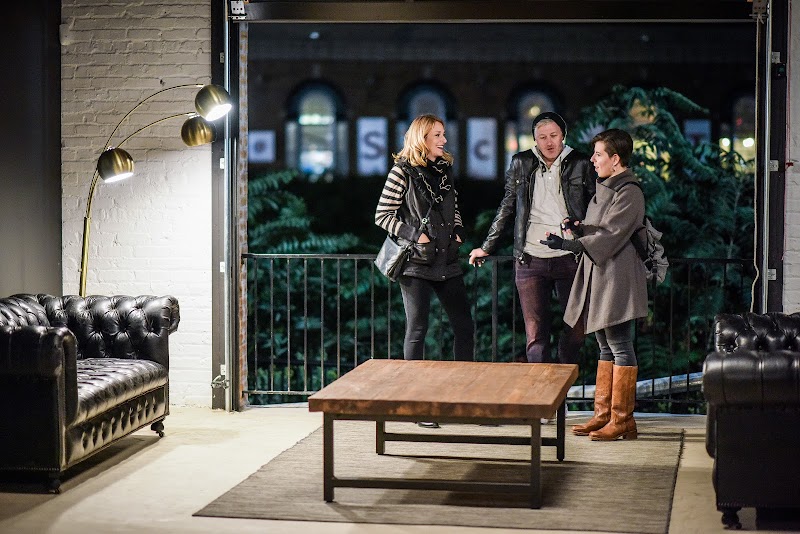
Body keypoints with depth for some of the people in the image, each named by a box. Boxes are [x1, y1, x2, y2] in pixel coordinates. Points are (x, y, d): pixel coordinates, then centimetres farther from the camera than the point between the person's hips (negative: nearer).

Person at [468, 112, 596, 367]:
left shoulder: (580, 164, 4)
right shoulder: (522, 164, 8)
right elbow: (506, 207, 17)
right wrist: (486, 247, 19)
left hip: (570, 259, 0)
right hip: (531, 260, 0)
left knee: (578, 329, 3)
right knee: (535, 334, -3)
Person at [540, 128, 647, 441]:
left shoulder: (628, 193, -13)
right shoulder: (605, 188, 17)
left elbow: (608, 237, -20)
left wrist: (566, 245, -22)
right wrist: (580, 228, 0)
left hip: (618, 280, -10)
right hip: (598, 277, 10)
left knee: (620, 348, -6)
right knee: (606, 349, 12)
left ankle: (622, 420, -2)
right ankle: (603, 415, 17)